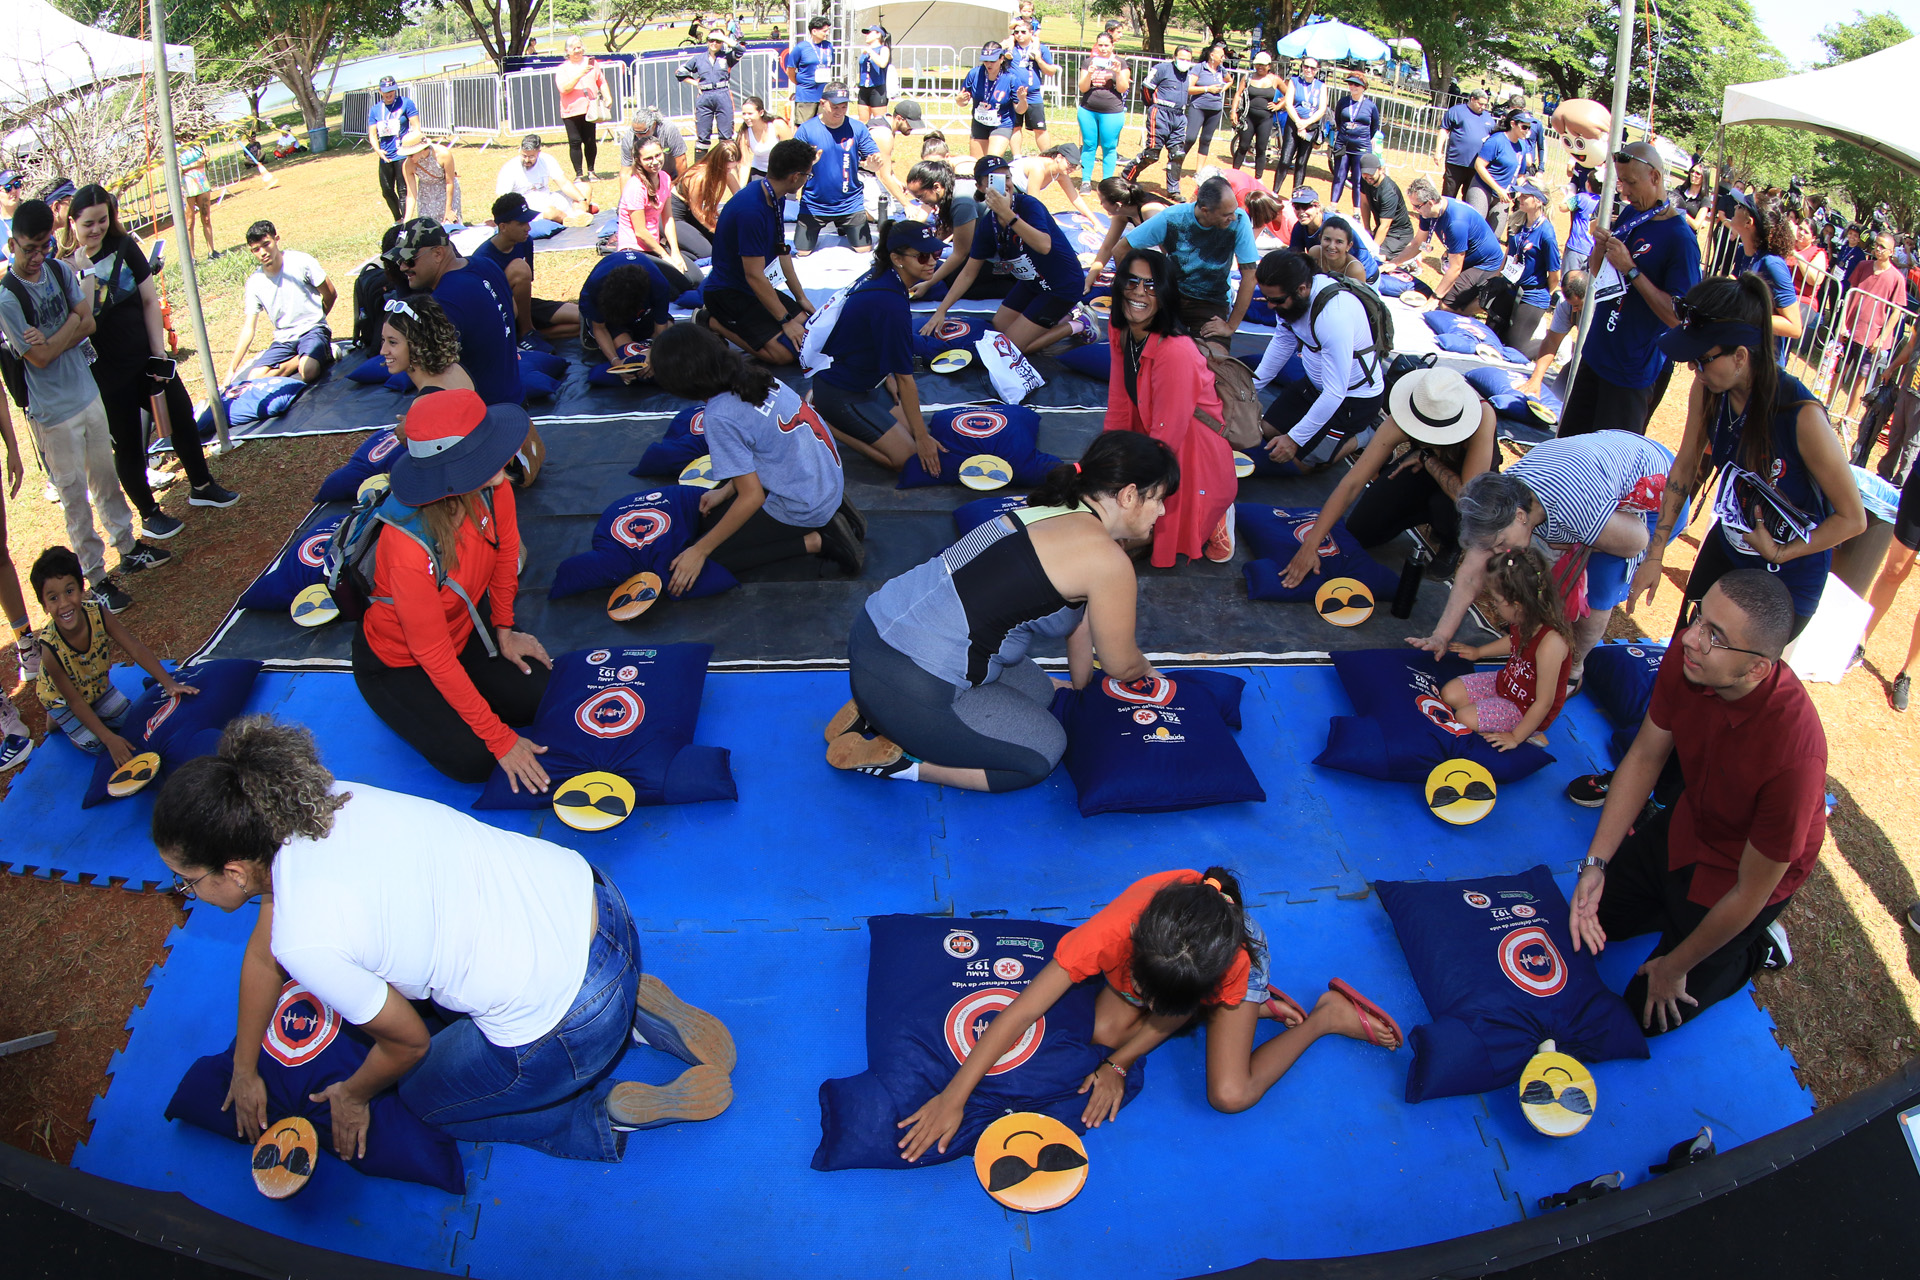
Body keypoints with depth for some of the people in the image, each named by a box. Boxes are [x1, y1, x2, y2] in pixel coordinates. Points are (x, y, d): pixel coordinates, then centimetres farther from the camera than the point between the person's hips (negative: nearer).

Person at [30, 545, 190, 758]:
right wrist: (109, 738, -32)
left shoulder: (99, 615, -32)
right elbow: (74, 701, -30)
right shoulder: (51, 648, -39)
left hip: (96, 687, 4)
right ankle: (56, 720, 18)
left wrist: (169, 683, -41)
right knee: (93, 746, -7)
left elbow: (137, 650, -28)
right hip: (61, 699, -4)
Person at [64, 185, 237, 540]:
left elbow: (150, 301, 1)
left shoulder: (124, 247, -2)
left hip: (146, 360, 4)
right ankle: (149, 514, 24)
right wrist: (84, 274, -30)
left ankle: (201, 486, 37)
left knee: (182, 419, 15)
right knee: (128, 444, 7)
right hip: (106, 375, -4)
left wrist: (159, 354, -3)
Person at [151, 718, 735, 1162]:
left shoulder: (309, 941, -23)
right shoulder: (303, 806, -1)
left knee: (426, 1096, 22)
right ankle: (634, 1007, 18)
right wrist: (244, 1069, 30)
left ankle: (622, 1110, 9)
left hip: (570, 1023, -7)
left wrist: (352, 1095, 18)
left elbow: (406, 1043, -4)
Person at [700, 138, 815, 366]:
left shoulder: (775, 198, 1)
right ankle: (713, 322, -4)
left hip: (752, 289, 10)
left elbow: (782, 251, 11)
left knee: (807, 326, 1)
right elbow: (754, 276, -26)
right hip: (727, 293, -10)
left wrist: (801, 298, 10)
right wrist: (785, 320, -20)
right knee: (784, 352, -21)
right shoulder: (751, 210, -29)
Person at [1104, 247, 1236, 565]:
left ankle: (1215, 516, 12)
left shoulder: (1176, 351, -30)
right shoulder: (1123, 334, -5)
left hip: (1192, 455, -8)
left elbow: (1166, 437, -24)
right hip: (1149, 445, 8)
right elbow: (1119, 406, 3)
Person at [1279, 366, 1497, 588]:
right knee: (1360, 530, -6)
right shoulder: (1400, 423, -34)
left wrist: (1427, 458, -31)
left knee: (1446, 502, -36)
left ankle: (1451, 546, -1)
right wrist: (1310, 545, -38)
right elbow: (1352, 483, -34)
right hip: (1424, 462, 3)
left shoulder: (1483, 416, -42)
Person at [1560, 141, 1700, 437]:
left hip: (1632, 371, -8)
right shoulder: (1628, 215, 6)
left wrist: (1631, 269, -26)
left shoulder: (1680, 238, -18)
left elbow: (1678, 316, -23)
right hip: (1595, 355, 8)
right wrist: (1600, 246, -7)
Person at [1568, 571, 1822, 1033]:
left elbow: (1751, 892, -27)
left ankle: (1760, 946, 25)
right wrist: (1595, 864, -13)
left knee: (1649, 1012, 6)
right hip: (1687, 826, 5)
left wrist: (1674, 967, -13)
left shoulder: (1794, 753, -42)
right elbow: (1645, 757, -7)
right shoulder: (1686, 658, -26)